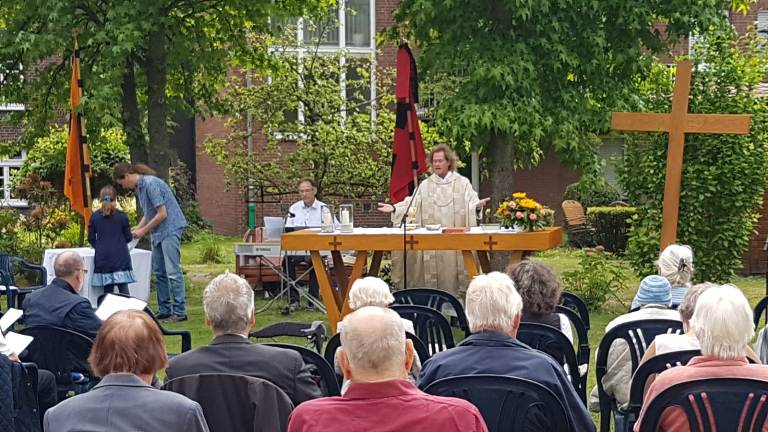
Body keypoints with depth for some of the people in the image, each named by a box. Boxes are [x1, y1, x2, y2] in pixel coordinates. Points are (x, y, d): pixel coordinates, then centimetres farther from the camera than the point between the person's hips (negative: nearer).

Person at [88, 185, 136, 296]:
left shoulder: (95, 217, 2)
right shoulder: (122, 216, -2)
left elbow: (91, 238, 6)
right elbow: (128, 237, 3)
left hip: (102, 258, 2)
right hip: (120, 257, -2)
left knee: (107, 289, 4)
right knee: (123, 288, -3)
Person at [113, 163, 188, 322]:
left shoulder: (151, 184, -17)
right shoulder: (139, 187, 11)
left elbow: (162, 214, -19)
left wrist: (143, 231, -11)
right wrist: (135, 230, 8)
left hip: (170, 228, -10)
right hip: (158, 232, 10)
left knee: (173, 271, -10)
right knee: (159, 272, 10)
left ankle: (180, 311, -7)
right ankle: (165, 310, 16)